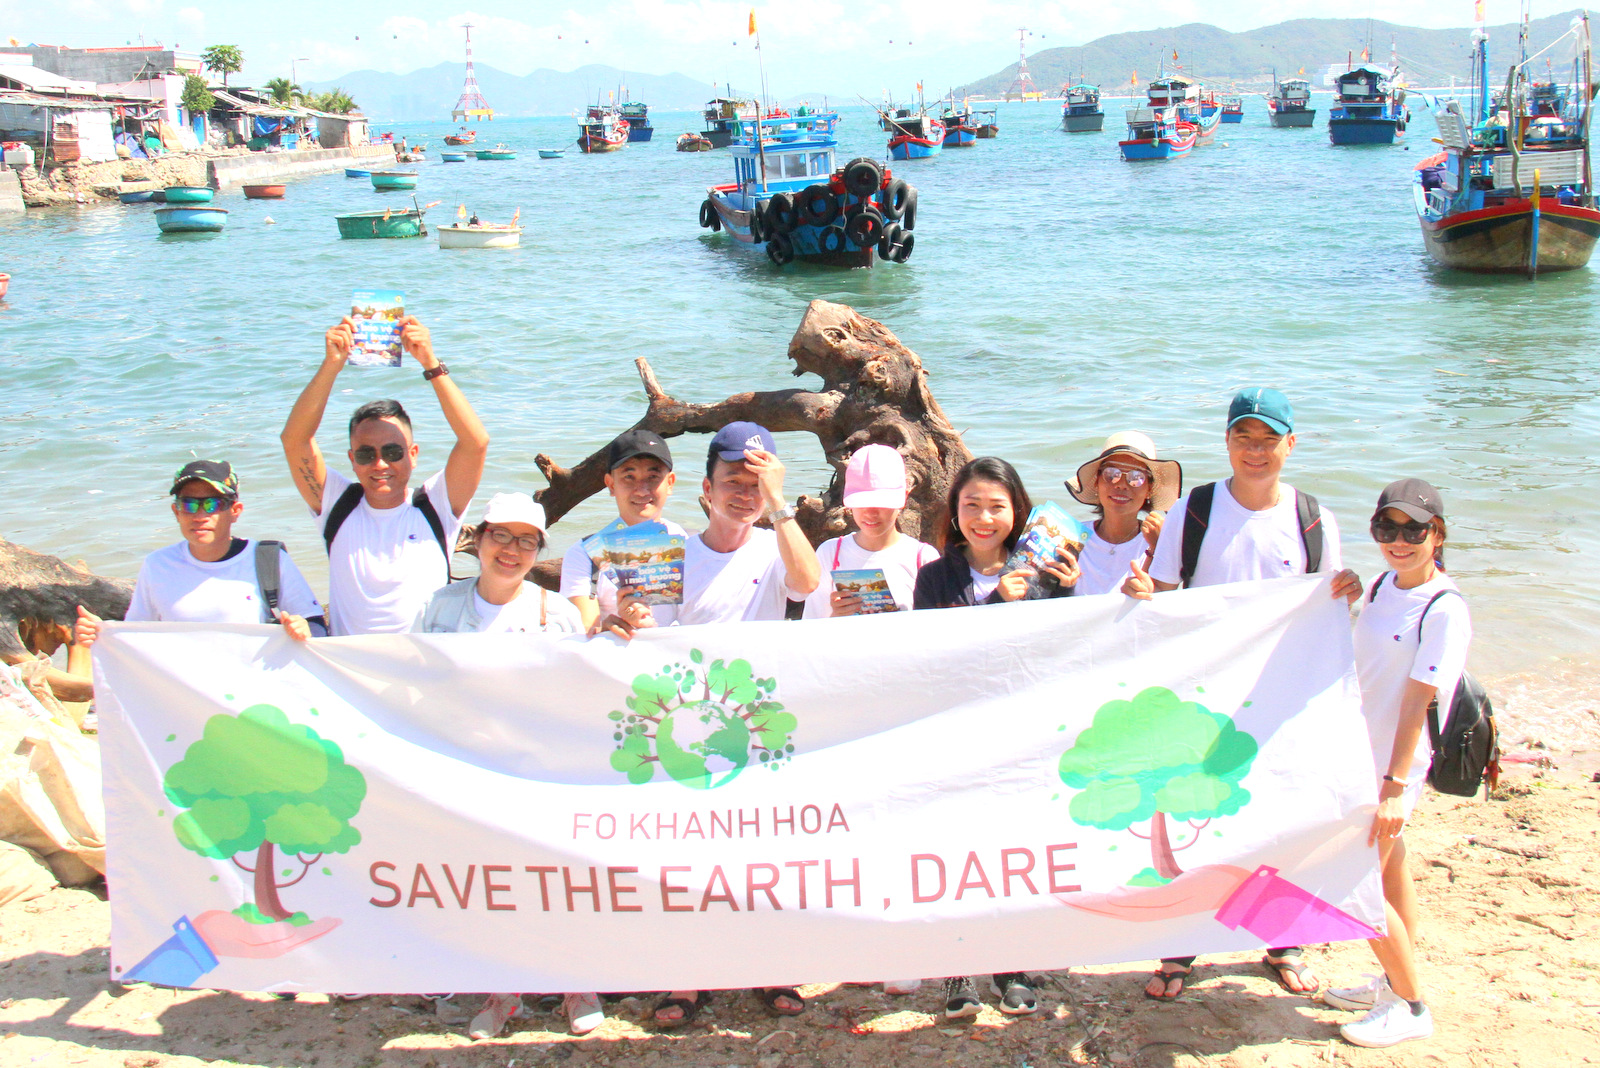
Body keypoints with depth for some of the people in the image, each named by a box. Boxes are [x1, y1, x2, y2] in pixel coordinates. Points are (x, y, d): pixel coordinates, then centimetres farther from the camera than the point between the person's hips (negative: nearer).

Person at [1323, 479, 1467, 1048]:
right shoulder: (1384, 585, 4)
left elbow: (1417, 702, -22)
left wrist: (1395, 786, -23)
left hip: (1395, 764, -7)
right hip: (1360, 753, 7)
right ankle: (1394, 982, 33)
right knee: (1390, 871, 18)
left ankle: (1411, 1006, 12)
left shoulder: (1445, 610, -19)